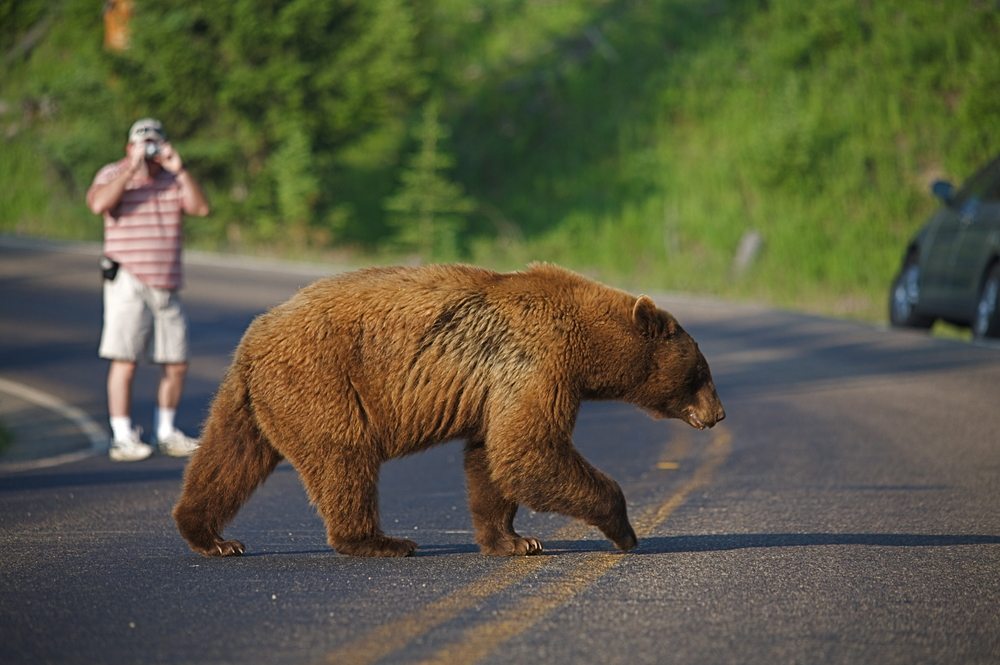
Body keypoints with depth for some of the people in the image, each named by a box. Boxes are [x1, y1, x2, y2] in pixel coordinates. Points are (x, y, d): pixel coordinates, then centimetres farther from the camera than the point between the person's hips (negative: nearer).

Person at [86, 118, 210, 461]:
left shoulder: (173, 180, 11)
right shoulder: (112, 175, -2)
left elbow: (200, 208, -4)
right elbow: (98, 204, -23)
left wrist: (179, 170, -13)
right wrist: (132, 169, -23)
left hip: (167, 288, 5)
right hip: (128, 282, -5)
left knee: (176, 364, 8)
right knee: (125, 361, -10)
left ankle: (166, 433, 22)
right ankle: (122, 439, -7)